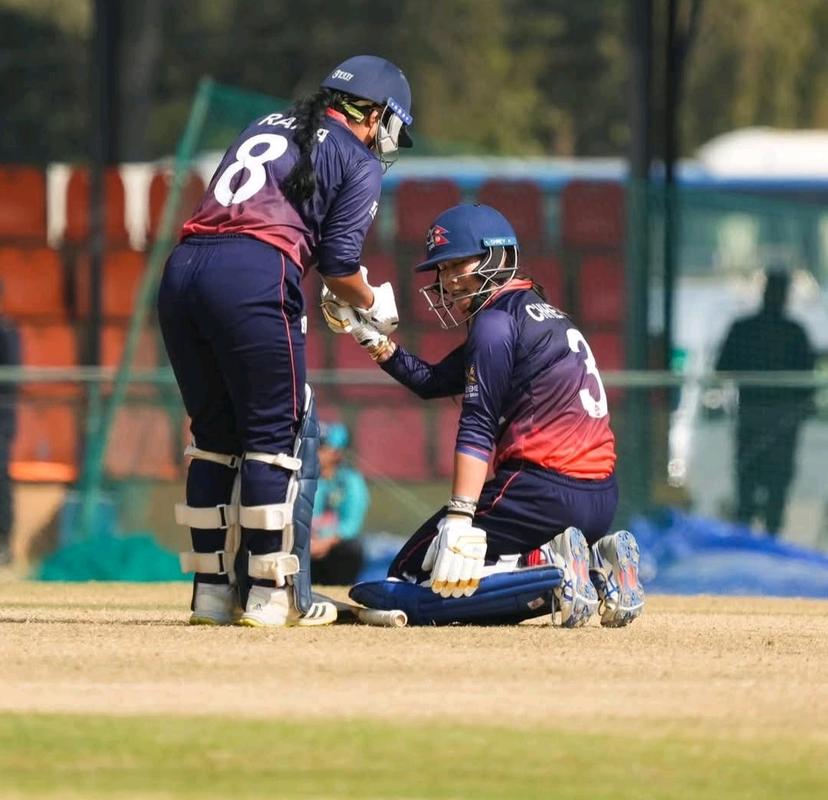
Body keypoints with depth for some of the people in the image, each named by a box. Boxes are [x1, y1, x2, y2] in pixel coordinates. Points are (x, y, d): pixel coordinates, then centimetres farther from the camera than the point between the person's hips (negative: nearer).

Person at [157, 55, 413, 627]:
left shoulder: (266, 128, 29)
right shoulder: (359, 162, 10)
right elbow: (339, 262, 0)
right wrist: (374, 306, 21)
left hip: (182, 267, 7)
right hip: (256, 278, -7)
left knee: (215, 434, 15)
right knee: (279, 433, 2)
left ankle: (212, 591, 16)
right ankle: (270, 596, 2)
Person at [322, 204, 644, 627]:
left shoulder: (497, 321, -6)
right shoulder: (541, 315, 22)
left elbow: (477, 426, -16)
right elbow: (430, 381, 27)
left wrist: (460, 517, -24)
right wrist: (369, 334, 22)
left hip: (544, 490, -9)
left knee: (408, 579, -4)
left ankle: (550, 568, -18)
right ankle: (597, 567, 4)